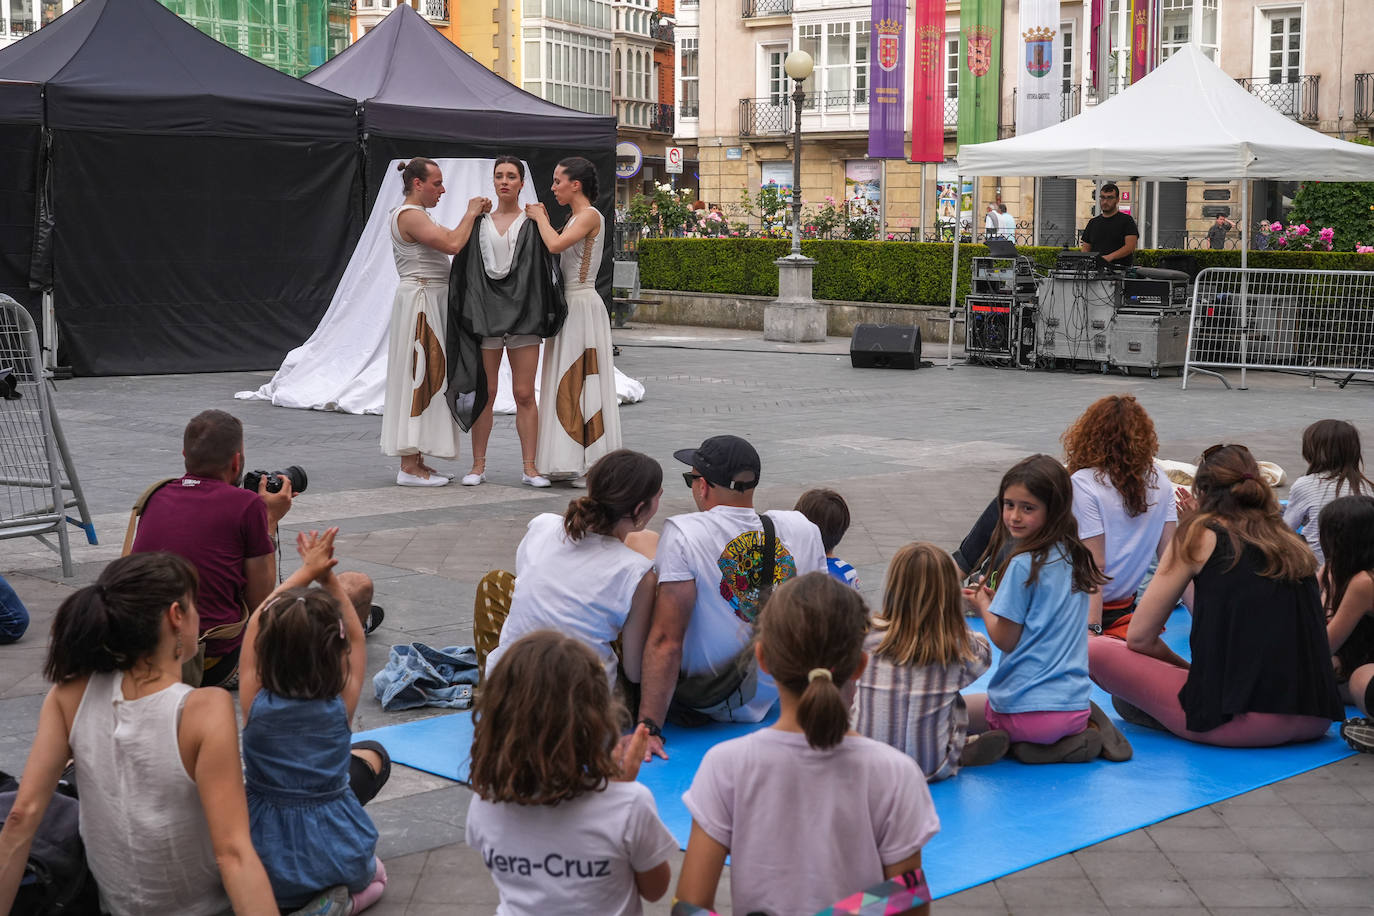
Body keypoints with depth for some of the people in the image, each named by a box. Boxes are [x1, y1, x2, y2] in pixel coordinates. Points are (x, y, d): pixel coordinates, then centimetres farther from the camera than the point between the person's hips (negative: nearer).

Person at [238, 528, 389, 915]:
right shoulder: (341, 706, -13)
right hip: (341, 863, 0)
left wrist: (306, 572, 5)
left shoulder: (255, 705, -15)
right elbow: (356, 638, 5)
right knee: (373, 753, 25)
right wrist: (328, 578, 2)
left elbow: (256, 623, 0)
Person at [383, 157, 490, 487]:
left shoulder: (416, 215, 19)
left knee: (423, 380, 10)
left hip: (427, 305, 11)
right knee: (417, 378, -10)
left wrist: (475, 216, 9)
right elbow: (452, 244, -24)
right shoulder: (409, 215, -15)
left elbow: (449, 241, 18)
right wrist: (470, 213, -9)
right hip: (419, 301, -11)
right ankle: (409, 467, -9)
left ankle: (414, 461, 14)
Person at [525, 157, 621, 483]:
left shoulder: (590, 216, -12)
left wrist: (540, 217, -10)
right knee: (567, 385, 9)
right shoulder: (575, 218, 17)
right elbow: (557, 251, 14)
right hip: (569, 306, 9)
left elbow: (556, 245, -26)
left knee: (580, 383, -7)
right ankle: (572, 461, 12)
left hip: (583, 305, -9)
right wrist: (541, 220, 9)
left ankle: (592, 466, -4)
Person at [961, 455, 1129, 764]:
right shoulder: (1074, 557, 7)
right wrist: (999, 601, 13)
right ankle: (1084, 733, 9)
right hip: (1075, 706, 7)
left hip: (1029, 709, -6)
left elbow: (1005, 640, -10)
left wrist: (983, 606, 7)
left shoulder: (1023, 565, -15)